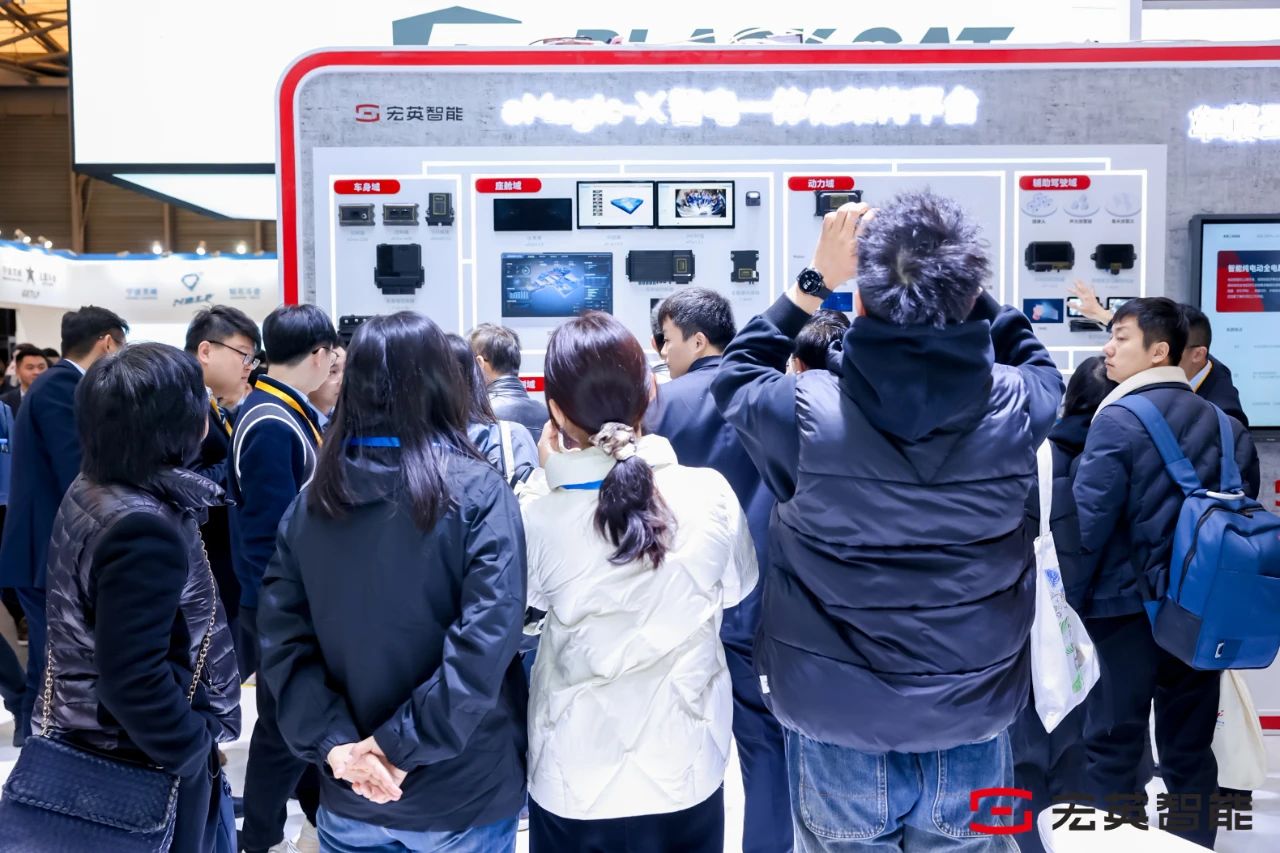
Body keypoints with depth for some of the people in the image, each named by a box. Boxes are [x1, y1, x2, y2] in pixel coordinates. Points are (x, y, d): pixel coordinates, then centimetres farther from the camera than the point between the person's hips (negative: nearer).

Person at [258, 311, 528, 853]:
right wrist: (400, 744, -17)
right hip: (464, 792, -3)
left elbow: (282, 640, -6)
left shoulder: (312, 501, -2)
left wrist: (334, 741, -10)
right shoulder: (477, 491, -14)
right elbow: (486, 642, -22)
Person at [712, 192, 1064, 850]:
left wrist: (813, 280, 2)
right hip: (972, 730, 2)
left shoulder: (807, 414, -20)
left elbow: (735, 374, 4)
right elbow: (1036, 364, 12)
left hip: (838, 734, -1)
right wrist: (961, 282, 5)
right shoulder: (1015, 408, -14)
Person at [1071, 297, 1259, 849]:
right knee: (1190, 746, 16)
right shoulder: (1224, 422, 6)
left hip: (1126, 606, -6)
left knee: (1113, 747, 5)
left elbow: (1088, 520, -18)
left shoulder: (1118, 419, -14)